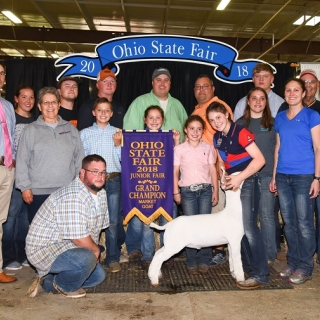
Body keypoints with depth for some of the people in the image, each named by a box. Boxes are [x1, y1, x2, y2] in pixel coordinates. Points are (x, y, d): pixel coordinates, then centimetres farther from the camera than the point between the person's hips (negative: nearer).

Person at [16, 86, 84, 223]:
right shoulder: (30, 130, 3)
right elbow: (22, 162, 1)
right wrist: (25, 187, -5)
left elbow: (79, 159, 10)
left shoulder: (71, 129, 10)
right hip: (38, 192, -2)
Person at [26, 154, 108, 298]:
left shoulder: (101, 194, 3)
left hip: (66, 247, 10)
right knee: (86, 259, -33)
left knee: (98, 275, 13)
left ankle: (46, 283, 16)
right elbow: (79, 239, -29)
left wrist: (94, 251, -2)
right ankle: (64, 285, 0)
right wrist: (96, 250, -11)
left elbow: (97, 226, 11)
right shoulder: (73, 197, -28)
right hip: (45, 249, -10)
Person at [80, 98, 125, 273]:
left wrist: (118, 144, -9)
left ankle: (113, 258, 13)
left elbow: (122, 159, 5)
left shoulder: (117, 133, 8)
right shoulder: (85, 133, 7)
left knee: (113, 221, 3)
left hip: (113, 180, 0)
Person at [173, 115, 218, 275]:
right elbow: (175, 171, 4)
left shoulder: (208, 148, 8)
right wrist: (176, 192, -1)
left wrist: (215, 191, 3)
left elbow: (213, 170, 8)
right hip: (187, 191, -1)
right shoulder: (179, 149, 4)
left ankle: (204, 261, 11)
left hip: (205, 190, 1)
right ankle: (192, 262, 10)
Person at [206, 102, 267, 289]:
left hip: (247, 183, -8)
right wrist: (225, 177, 7)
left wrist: (240, 178, -25)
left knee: (246, 227, -12)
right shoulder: (217, 138, 9)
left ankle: (261, 275, -4)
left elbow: (260, 159, -21)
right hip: (233, 183, 8)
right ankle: (249, 267, 26)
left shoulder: (241, 133, -15)